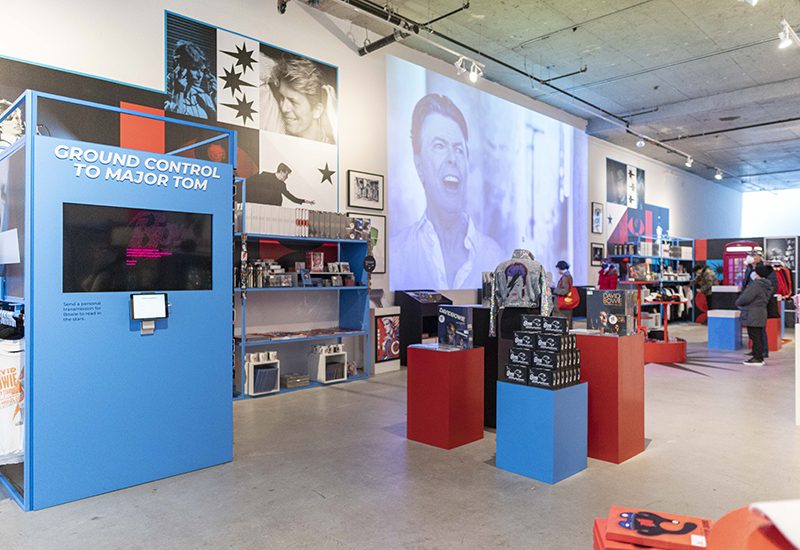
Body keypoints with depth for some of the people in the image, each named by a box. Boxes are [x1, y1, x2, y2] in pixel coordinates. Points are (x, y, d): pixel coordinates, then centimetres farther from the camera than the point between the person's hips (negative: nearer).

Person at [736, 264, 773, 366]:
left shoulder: (755, 285, -19)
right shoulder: (766, 286, 14)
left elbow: (745, 298, -22)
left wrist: (738, 302, -1)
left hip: (753, 315, -10)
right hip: (761, 314, 10)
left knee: (755, 337, -5)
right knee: (759, 337, 14)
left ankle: (757, 359, -1)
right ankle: (759, 357, 21)